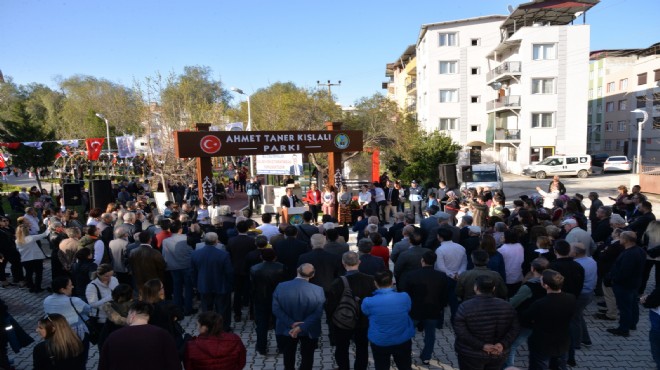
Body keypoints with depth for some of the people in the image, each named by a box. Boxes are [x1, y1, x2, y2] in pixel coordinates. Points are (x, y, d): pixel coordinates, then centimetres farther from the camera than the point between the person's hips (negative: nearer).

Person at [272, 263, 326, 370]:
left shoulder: (281, 287, -20)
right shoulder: (318, 290, -23)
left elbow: (276, 309, -17)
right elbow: (317, 313, -22)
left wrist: (291, 324, -18)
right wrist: (302, 327, -21)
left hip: (286, 329, 2)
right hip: (309, 331, -1)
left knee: (289, 356, 27)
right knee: (307, 357, 23)